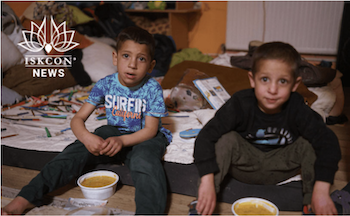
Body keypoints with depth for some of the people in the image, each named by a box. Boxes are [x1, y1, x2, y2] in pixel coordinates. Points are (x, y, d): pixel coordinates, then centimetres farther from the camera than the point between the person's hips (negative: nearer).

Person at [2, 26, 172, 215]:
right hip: (113, 131, 3)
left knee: (146, 160, -38)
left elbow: (150, 129, -16)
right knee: (77, 150, -21)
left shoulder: (152, 88, -16)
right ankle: (25, 198, -20)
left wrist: (122, 140, -34)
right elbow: (78, 119, -8)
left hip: (144, 137, -2)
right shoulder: (105, 84, -9)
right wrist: (86, 136, -32)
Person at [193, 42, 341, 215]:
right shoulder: (240, 104, -27)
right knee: (227, 139, -28)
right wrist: (207, 181, -41)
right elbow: (206, 137, -31)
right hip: (245, 163, -1)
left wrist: (321, 190, -35)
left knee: (309, 144, -21)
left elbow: (328, 142, -25)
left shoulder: (297, 109, -23)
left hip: (280, 166, 1)